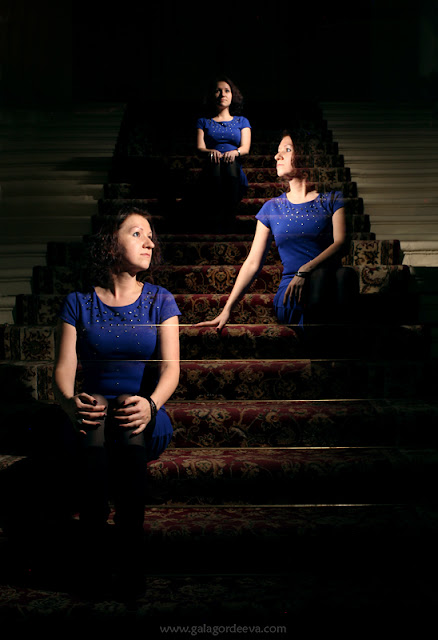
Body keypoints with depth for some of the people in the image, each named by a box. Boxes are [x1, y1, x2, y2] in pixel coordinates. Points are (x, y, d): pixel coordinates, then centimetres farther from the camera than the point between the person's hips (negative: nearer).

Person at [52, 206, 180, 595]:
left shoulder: (160, 301, 8)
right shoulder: (79, 302, 9)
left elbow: (170, 366, -4)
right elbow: (64, 368, -2)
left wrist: (150, 404, -26)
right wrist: (71, 402, -25)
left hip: (147, 418, 0)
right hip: (93, 408, 0)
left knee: (130, 429, -35)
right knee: (93, 430, -35)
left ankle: (131, 556, -22)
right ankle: (94, 552, -20)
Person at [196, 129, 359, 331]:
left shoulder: (332, 199, 12)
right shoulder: (271, 208, 18)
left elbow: (340, 242, -4)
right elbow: (252, 263, 14)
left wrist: (305, 270, -22)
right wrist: (227, 309, 7)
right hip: (290, 297, 0)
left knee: (345, 275, -37)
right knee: (318, 279, -36)